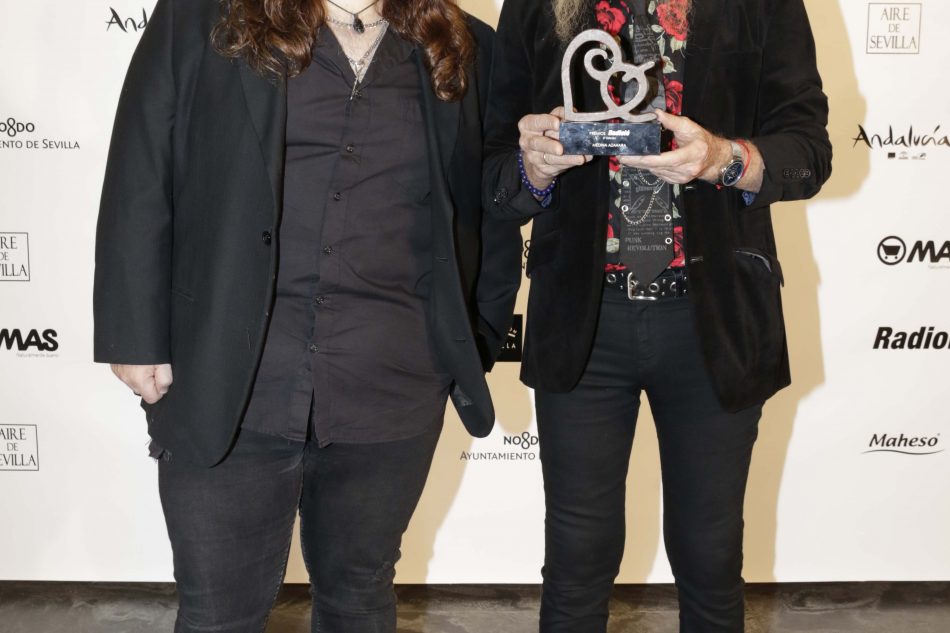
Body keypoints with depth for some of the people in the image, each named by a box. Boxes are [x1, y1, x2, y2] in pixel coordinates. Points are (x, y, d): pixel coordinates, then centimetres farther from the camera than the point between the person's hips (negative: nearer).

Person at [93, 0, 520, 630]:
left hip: (390, 397, 2)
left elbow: (495, 218, 15)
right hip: (224, 391, -1)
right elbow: (139, 188, 1)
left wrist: (475, 351, 9)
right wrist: (138, 338, -4)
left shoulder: (466, 53, 10)